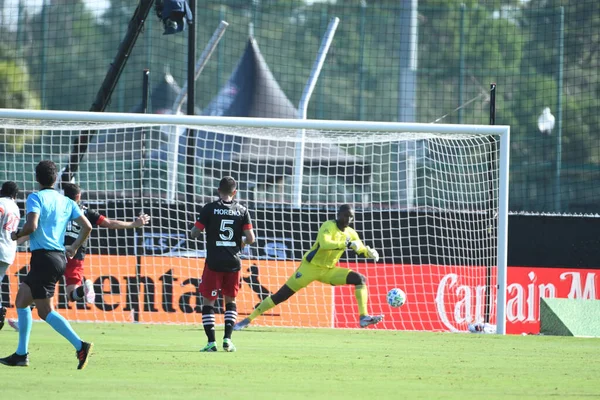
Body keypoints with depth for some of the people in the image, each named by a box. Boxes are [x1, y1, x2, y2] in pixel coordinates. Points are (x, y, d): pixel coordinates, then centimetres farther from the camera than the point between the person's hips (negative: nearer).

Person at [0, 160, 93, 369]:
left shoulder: (35, 198, -6)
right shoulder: (67, 202, 13)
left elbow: (32, 226, -20)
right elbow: (87, 226, 8)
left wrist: (17, 235, 0)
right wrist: (74, 248, 20)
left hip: (43, 258, -8)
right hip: (60, 257, 8)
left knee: (45, 311, -9)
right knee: (21, 301, 17)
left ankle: (80, 346, -23)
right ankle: (21, 354, 16)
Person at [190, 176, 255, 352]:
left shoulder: (209, 209, -4)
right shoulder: (242, 211, 2)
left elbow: (194, 233, -5)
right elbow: (250, 239, -2)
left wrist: (194, 232, 17)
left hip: (214, 263, -2)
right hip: (233, 263, 2)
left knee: (208, 301, 5)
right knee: (230, 300, 18)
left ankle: (211, 341, -4)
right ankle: (227, 338, 5)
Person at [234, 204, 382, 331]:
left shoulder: (350, 233, 3)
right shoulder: (329, 226, -18)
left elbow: (360, 247, 20)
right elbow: (324, 244, -37)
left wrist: (369, 252, -2)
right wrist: (347, 244, -40)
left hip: (329, 270, 6)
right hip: (310, 267, -6)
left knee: (360, 279, -9)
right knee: (281, 295, -9)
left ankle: (363, 317, -16)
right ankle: (248, 319, -1)